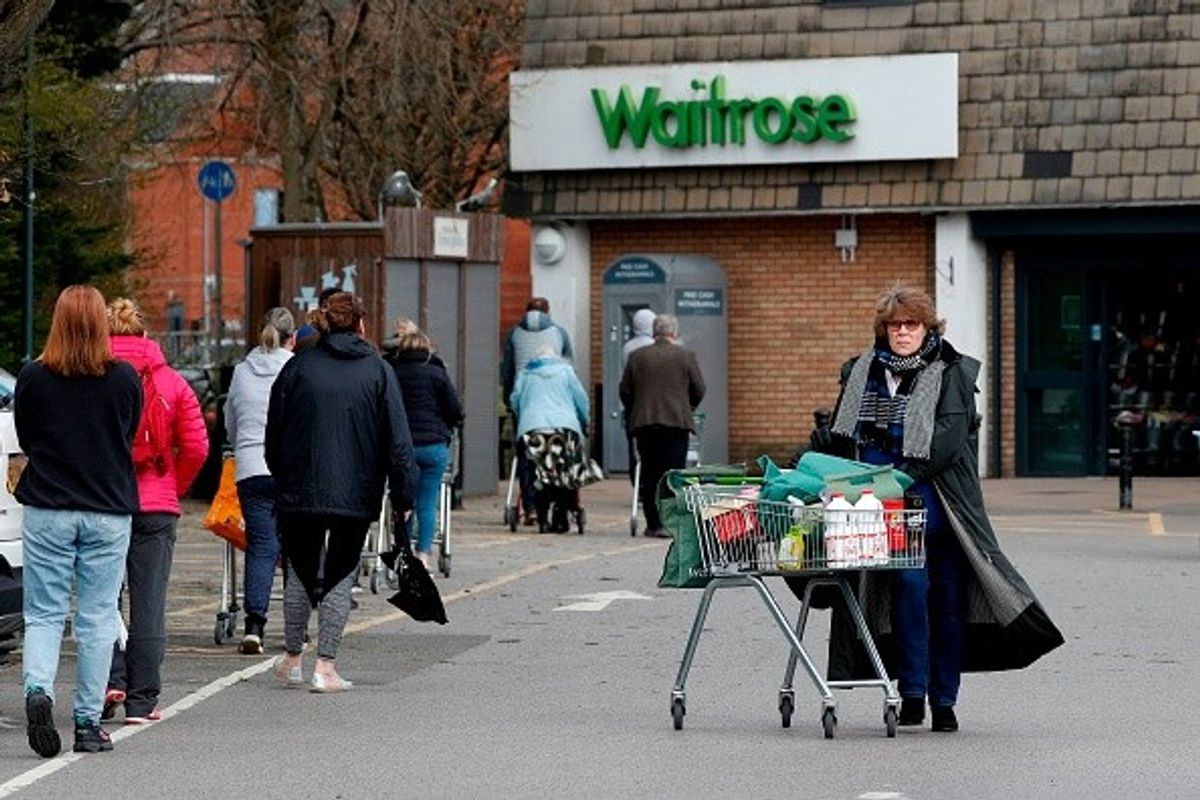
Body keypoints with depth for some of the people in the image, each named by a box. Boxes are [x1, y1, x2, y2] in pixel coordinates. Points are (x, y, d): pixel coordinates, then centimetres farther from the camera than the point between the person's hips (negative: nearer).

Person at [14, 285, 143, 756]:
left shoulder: (33, 377, -6)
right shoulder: (125, 378, -5)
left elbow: (25, 439, 7)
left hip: (47, 510, 0)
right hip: (109, 511, 0)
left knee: (44, 613, 8)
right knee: (98, 619, 6)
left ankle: (38, 689, -17)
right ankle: (88, 722, 8)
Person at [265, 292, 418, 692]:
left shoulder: (298, 366, 1)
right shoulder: (379, 371, -1)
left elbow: (274, 432, 5)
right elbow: (397, 439, -4)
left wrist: (281, 476, 17)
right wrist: (404, 496, 0)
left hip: (301, 490, 1)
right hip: (357, 493, -1)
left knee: (301, 571, 15)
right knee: (340, 576, 6)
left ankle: (292, 658, 21)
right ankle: (325, 666, 2)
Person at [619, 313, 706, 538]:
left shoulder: (637, 356, 6)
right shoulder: (686, 356, 0)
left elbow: (625, 391, 8)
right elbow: (699, 390, 3)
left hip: (644, 423, 2)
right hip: (676, 422, -2)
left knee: (649, 475, 8)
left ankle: (654, 524, 7)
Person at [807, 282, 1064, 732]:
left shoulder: (951, 375, -1)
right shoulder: (862, 373, 11)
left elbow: (949, 439, -12)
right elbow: (841, 438, 19)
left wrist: (902, 472, -22)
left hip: (939, 503, -1)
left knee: (949, 597, 2)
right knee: (910, 584, -16)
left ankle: (944, 701, 12)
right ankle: (912, 693, -10)